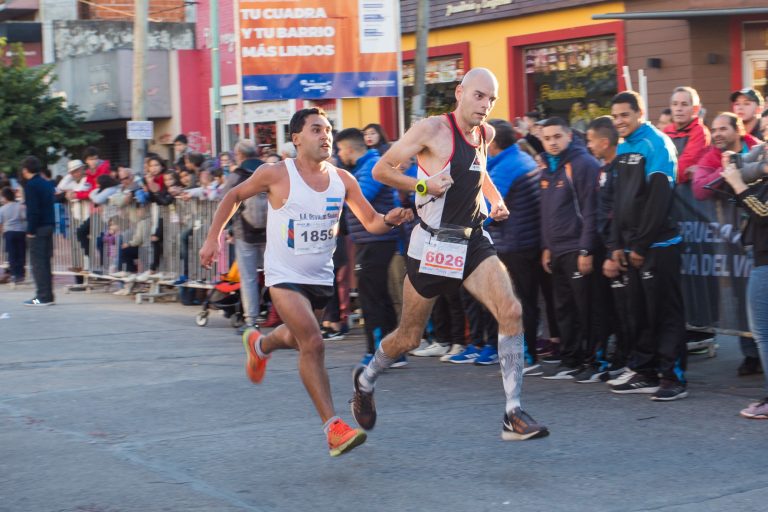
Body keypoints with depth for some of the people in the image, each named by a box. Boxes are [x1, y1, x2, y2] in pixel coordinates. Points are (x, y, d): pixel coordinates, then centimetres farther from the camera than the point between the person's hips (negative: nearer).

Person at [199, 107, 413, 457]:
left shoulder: (342, 180, -4)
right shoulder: (276, 175, -13)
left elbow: (371, 222, -2)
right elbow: (234, 197, 1)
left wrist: (389, 220, -24)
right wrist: (213, 237, -3)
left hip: (321, 277, 5)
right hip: (285, 277, -5)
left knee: (297, 339, 25)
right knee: (313, 343, -20)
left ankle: (259, 345, 60)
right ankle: (333, 428, -18)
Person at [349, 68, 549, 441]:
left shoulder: (485, 134, 7)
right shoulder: (432, 129, -13)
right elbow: (381, 170, -8)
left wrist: (495, 200, 12)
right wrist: (422, 185, -21)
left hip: (473, 242, 5)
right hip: (434, 245, -5)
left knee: (511, 312, -17)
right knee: (409, 337, 9)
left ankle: (514, 414, -14)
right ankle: (364, 381, 40)